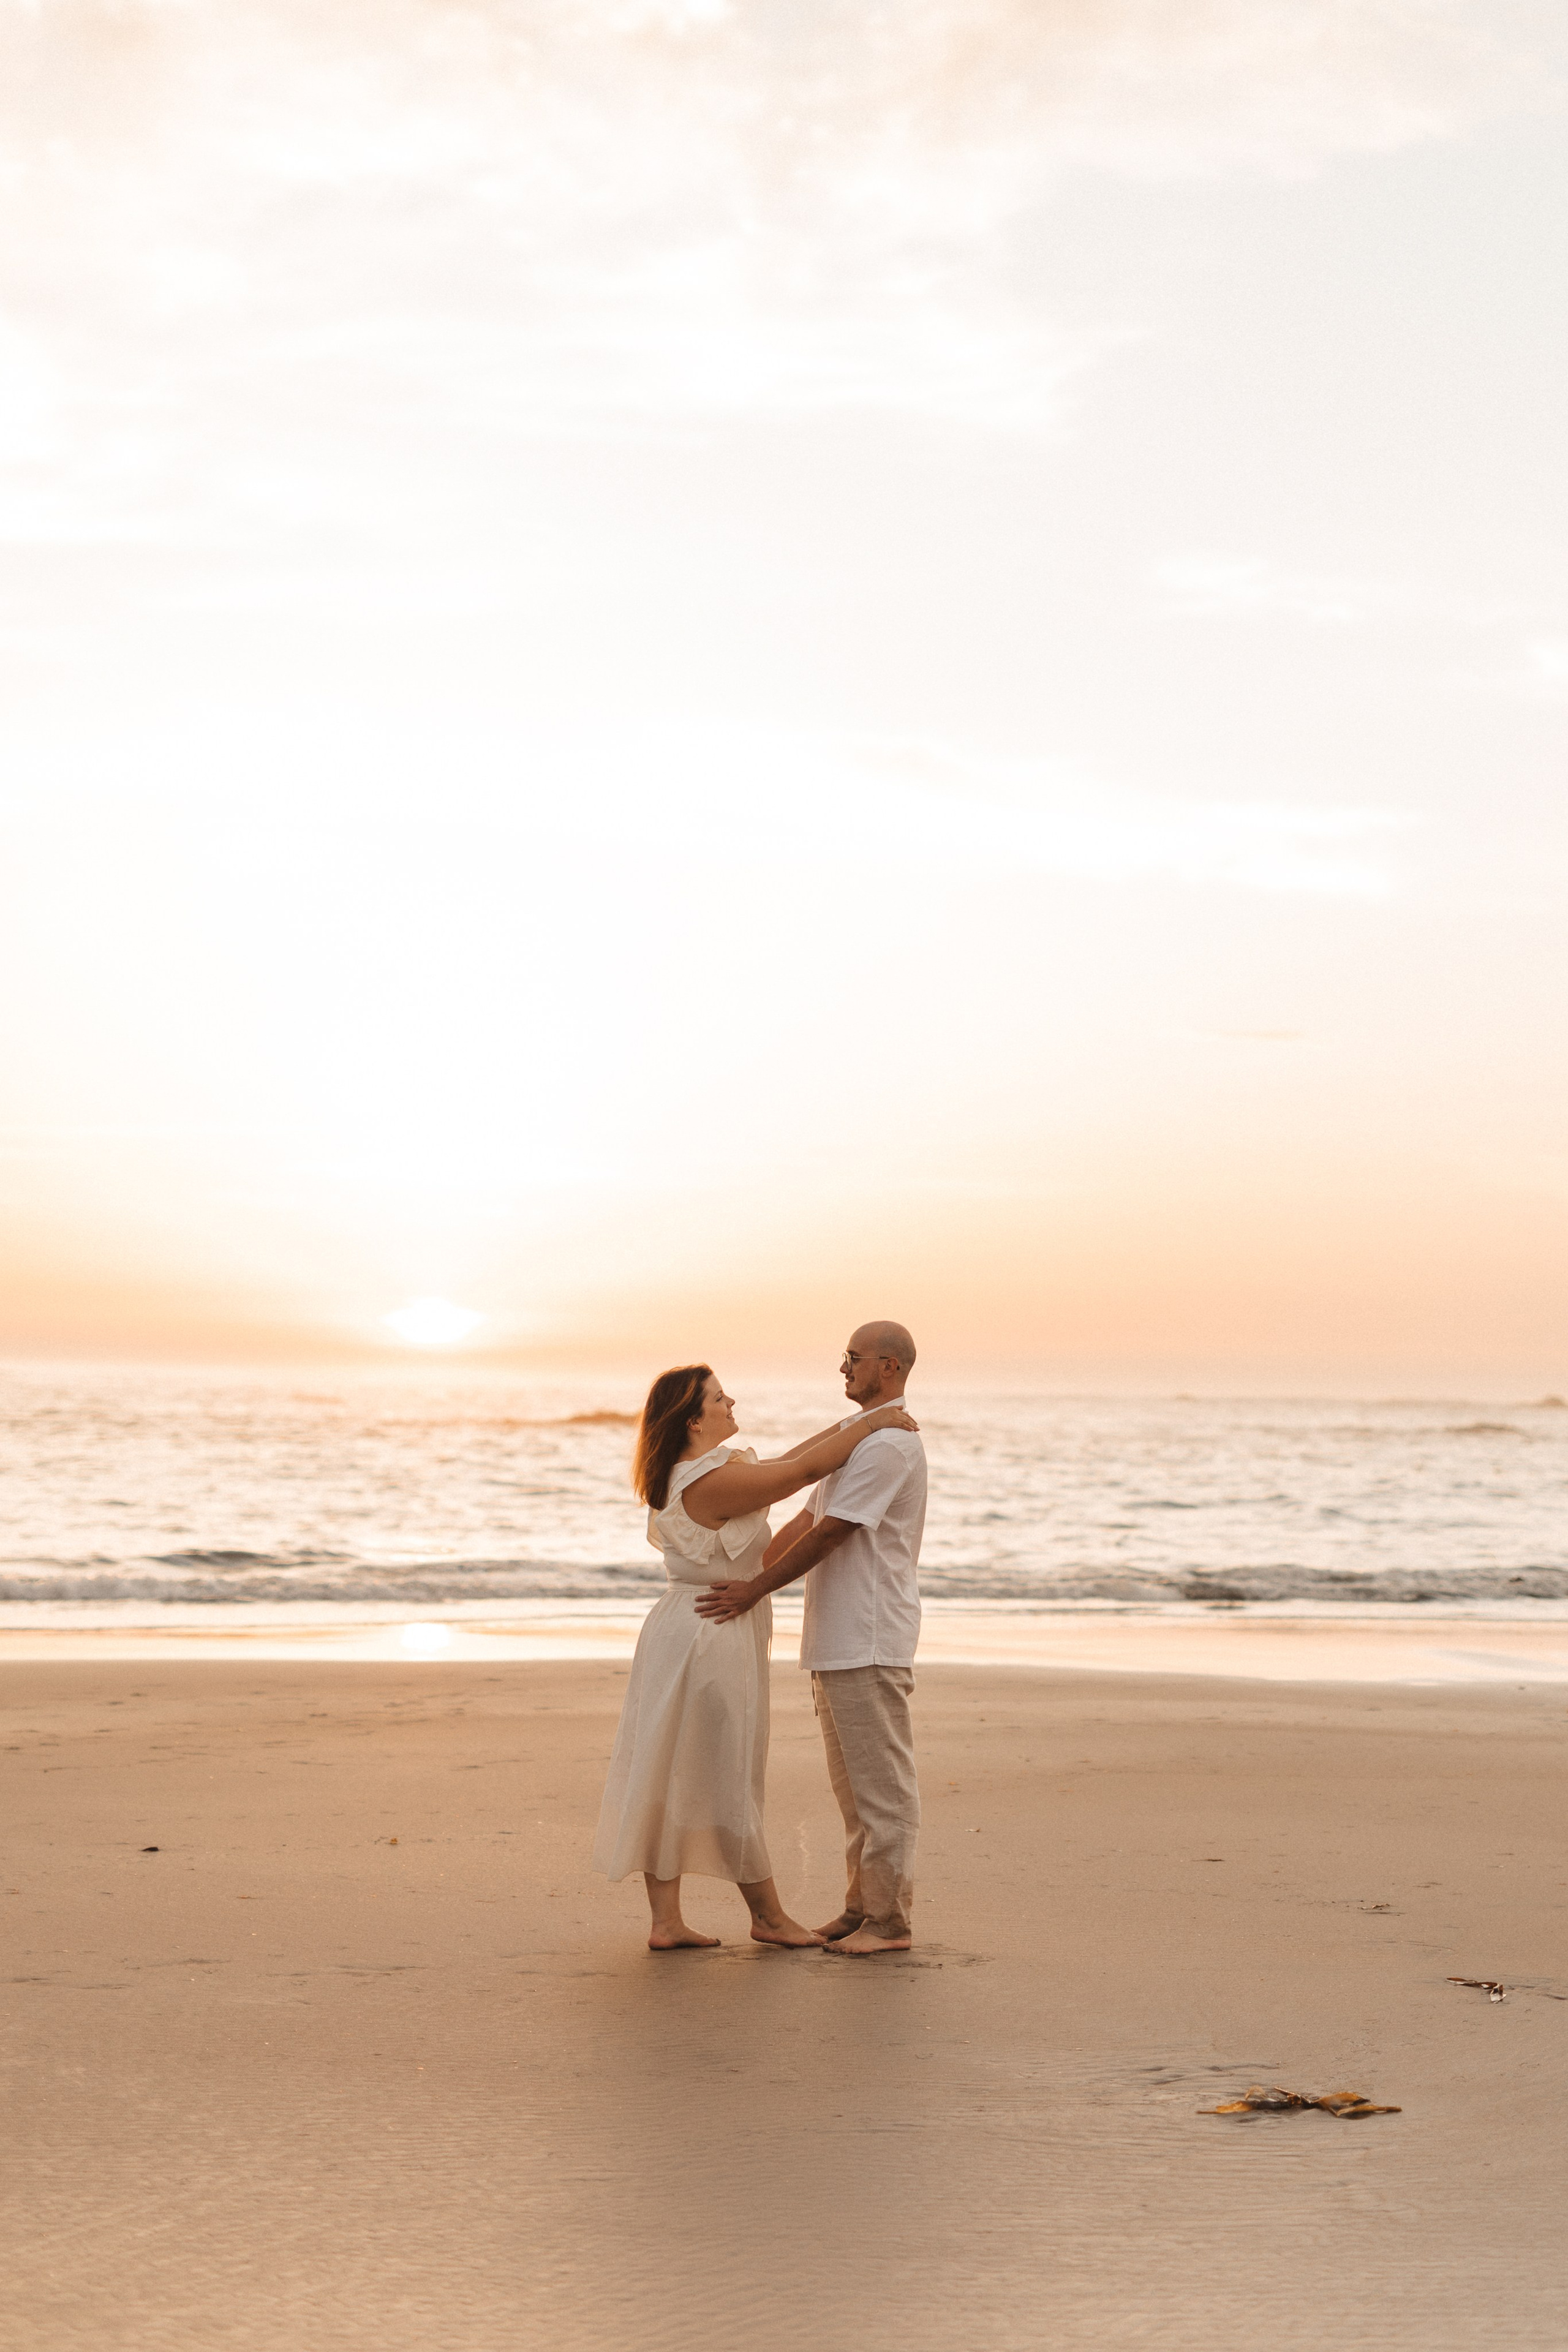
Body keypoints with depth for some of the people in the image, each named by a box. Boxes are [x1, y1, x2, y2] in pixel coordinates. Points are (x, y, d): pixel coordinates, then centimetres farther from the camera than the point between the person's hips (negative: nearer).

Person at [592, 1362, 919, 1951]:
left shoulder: (698, 1471, 10)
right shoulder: (713, 1481, -21)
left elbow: (780, 1465, 19)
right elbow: (807, 1470, -18)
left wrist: (845, 1426, 18)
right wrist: (873, 1423, -7)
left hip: (681, 1632, 10)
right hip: (713, 1637, -10)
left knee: (673, 1781, 9)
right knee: (726, 1784, 3)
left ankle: (665, 1922, 13)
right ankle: (769, 1916, 16)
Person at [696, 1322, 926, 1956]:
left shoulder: (888, 1442, -15)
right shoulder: (858, 1435, 20)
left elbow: (829, 1533, -18)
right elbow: (807, 1518, 22)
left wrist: (755, 1591, -13)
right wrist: (742, 1576, 17)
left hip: (869, 1641, -11)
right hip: (836, 1640, 11)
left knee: (881, 1782, -5)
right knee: (852, 1783, 14)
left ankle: (889, 1920, -1)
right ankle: (861, 1905, 21)